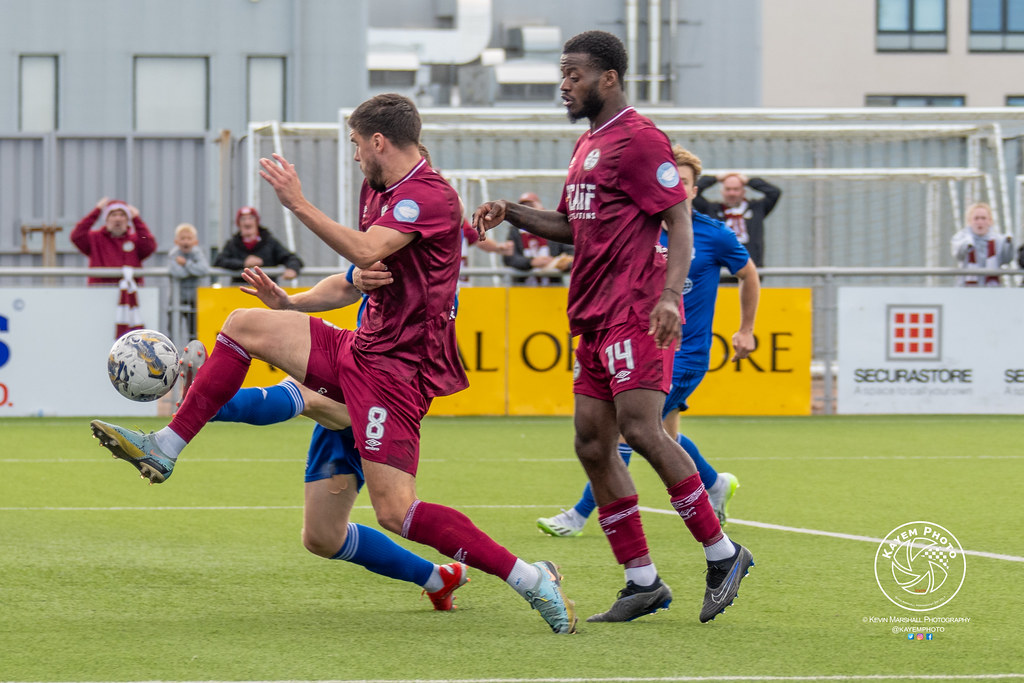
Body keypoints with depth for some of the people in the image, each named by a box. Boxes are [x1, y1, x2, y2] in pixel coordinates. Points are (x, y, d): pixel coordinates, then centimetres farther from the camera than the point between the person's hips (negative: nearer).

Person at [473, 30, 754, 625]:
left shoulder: (639, 140, -9)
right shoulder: (589, 144, 20)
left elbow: (680, 223, -13)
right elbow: (571, 226, 30)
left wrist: (670, 294, -25)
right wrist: (510, 214, 15)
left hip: (636, 312, -10)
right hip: (596, 316, 10)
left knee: (641, 428, -18)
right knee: (593, 446, 4)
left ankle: (722, 554, -7)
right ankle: (643, 581, 8)